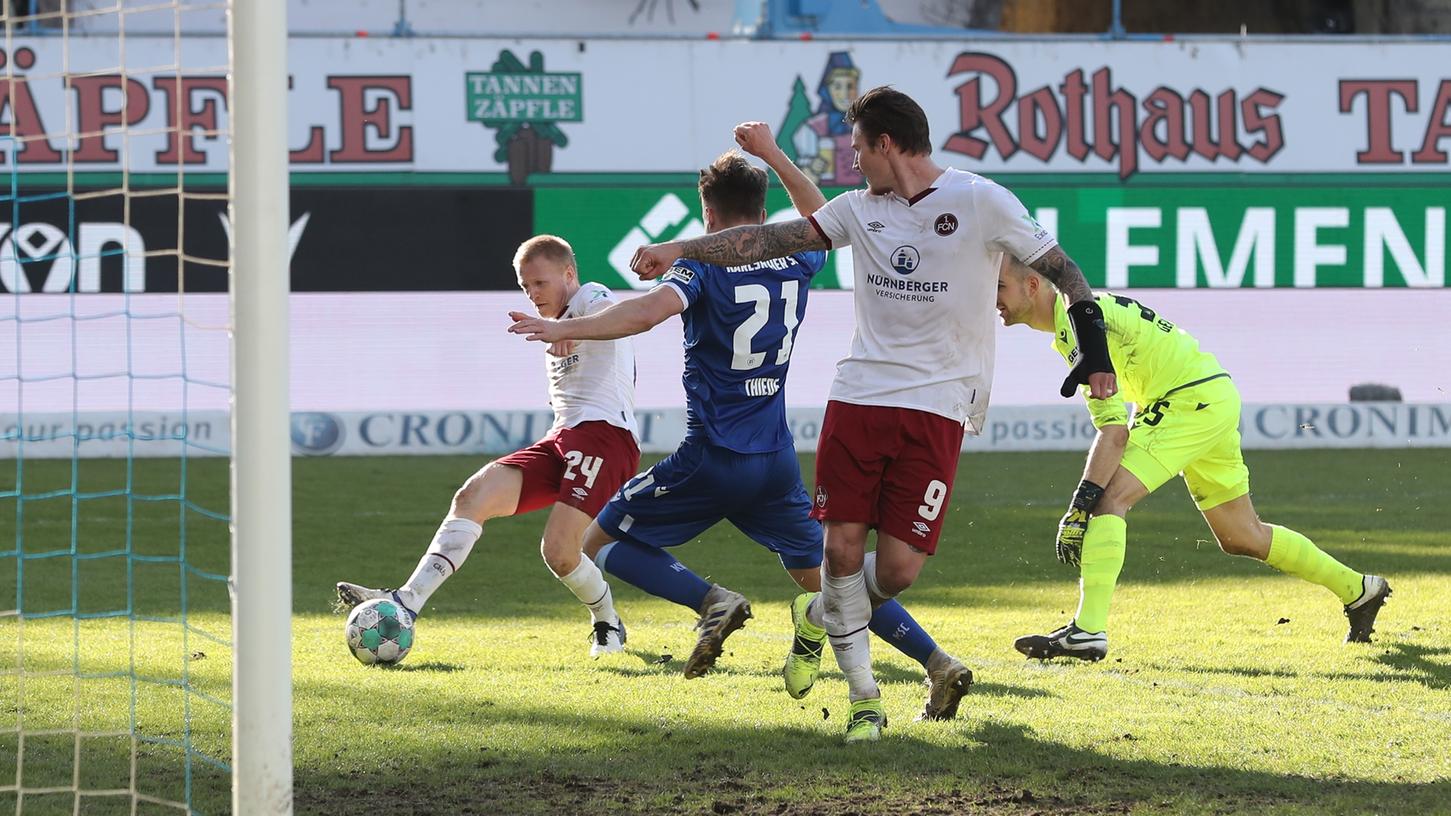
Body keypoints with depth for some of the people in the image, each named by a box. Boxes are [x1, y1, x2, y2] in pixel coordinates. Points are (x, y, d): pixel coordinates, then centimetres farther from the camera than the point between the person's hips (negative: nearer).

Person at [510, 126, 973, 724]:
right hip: (777, 461, 6)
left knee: (601, 542, 8)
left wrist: (566, 329, -26)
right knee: (823, 577, 13)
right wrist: (773, 156, 34)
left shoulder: (704, 266, -8)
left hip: (711, 461, -5)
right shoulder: (795, 265, 8)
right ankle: (939, 664, -6)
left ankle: (713, 602, -15)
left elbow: (649, 311, -28)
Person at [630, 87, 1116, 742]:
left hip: (937, 405, -4)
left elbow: (1058, 268, 1)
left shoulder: (980, 202, -3)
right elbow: (774, 239, 11)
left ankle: (824, 620, 25)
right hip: (859, 394, 4)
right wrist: (680, 250, 5)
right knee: (842, 546, -4)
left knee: (898, 569, -9)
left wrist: (1095, 347, -8)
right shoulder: (861, 207, 11)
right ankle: (863, 697, 12)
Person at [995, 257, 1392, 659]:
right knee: (1241, 537, 20)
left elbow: (1114, 431, -24)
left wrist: (1079, 507, -26)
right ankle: (1359, 590, 32)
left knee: (1108, 499, -21)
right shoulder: (1075, 314, 13)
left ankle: (1088, 631, -28)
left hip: (1194, 399, -10)